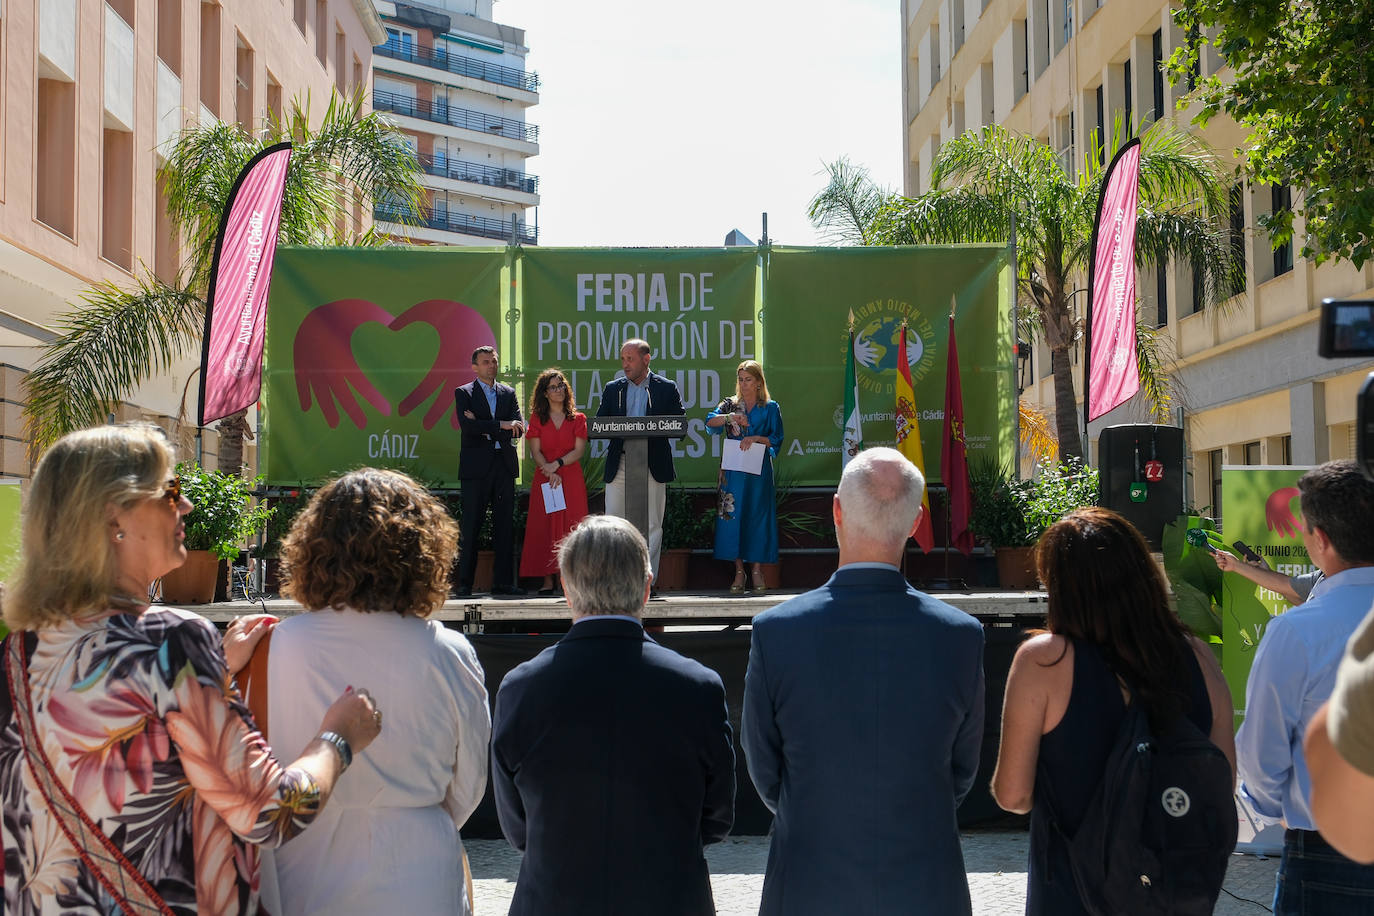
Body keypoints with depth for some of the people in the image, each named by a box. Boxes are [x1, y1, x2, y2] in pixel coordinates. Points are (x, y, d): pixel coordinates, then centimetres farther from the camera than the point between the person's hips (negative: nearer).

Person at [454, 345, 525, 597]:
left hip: (504, 465, 4)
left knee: (505, 525, 3)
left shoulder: (508, 393, 15)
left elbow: (517, 429, 2)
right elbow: (467, 426, -12)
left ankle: (503, 582, 7)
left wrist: (483, 428, -8)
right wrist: (501, 425, -15)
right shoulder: (463, 393, 4)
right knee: (471, 526, -3)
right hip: (476, 466, -4)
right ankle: (465, 583, 2)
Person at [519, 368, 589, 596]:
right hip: (545, 480, 0)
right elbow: (535, 451, 1)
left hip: (572, 479, 0)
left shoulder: (578, 419, 8)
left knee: (571, 527, -4)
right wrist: (550, 472, -12)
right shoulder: (537, 418, 9)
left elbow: (579, 450, -1)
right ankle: (548, 581, -2)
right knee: (545, 527, -3)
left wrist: (557, 464, -13)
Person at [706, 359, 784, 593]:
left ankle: (757, 569, 4)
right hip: (733, 470, 2)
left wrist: (756, 438, -14)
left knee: (758, 516, -3)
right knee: (733, 514, -3)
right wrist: (730, 417, -23)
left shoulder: (770, 408, 7)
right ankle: (739, 572, 2)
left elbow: (776, 440, 2)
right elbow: (710, 421, -6)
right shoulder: (730, 405, 12)